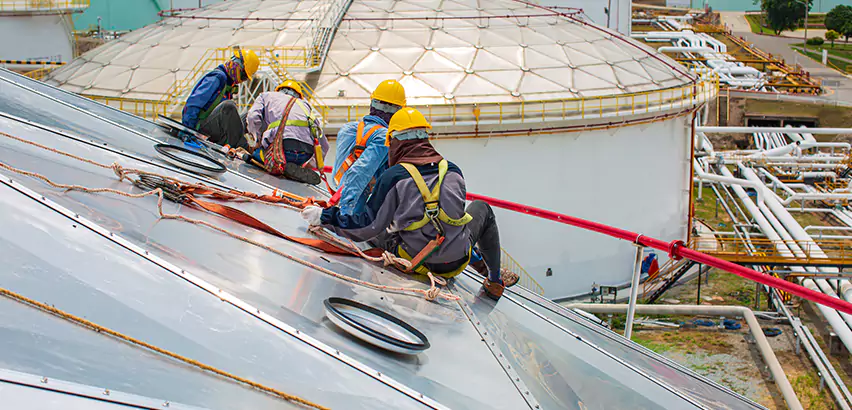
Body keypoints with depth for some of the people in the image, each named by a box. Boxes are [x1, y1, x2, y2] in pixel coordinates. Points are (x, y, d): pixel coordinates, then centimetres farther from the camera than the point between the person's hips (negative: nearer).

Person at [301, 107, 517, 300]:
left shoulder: (393, 176, -15)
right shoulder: (453, 170, -4)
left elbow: (367, 227, -12)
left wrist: (325, 217, -2)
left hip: (418, 263, -1)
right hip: (457, 262, 1)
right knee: (481, 207, 31)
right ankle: (494, 281, 31)